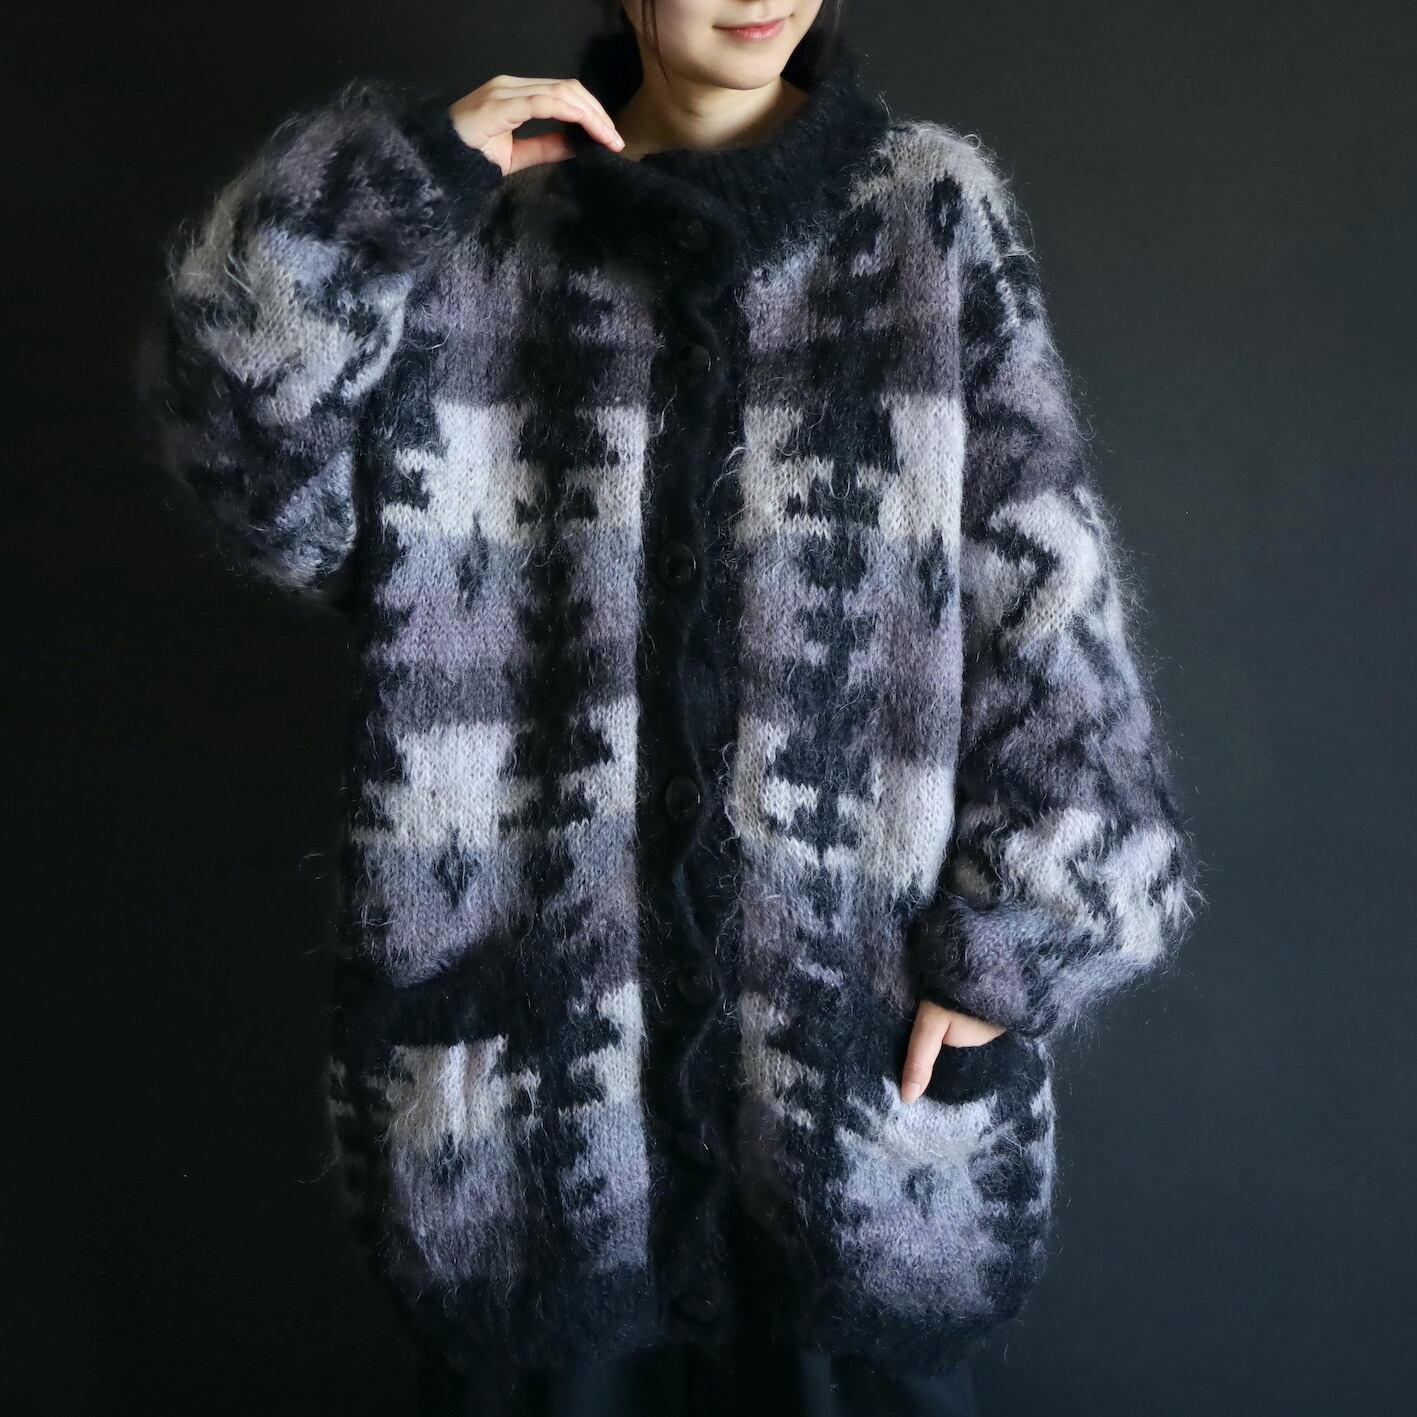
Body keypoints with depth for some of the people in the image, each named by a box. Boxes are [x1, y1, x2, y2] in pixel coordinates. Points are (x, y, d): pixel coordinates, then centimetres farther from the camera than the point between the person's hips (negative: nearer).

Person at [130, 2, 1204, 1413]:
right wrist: (394, 175, -15)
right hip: (538, 966, 1)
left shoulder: (932, 212, 2)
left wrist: (1014, 921, -8)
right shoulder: (483, 228, 4)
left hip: (860, 984, 0)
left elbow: (1040, 592, -2)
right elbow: (246, 447, -8)